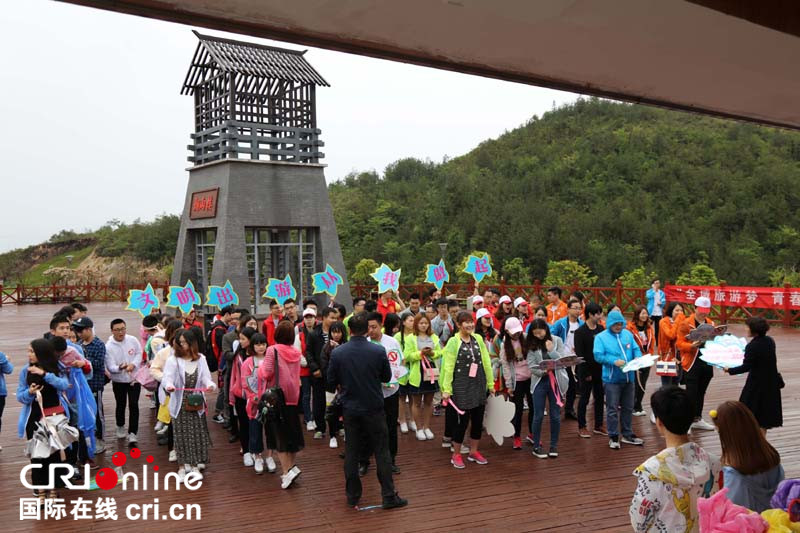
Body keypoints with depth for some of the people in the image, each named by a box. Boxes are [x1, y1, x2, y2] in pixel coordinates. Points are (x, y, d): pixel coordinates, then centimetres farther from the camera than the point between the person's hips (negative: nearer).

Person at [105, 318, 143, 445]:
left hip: (134, 378, 1)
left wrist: (133, 364, -20)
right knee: (121, 405, 16)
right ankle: (120, 427, 40)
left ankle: (132, 433, -1)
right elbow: (110, 367, -20)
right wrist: (119, 368, -41)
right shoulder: (108, 346, -18)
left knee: (133, 405, -5)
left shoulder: (133, 340, -11)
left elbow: (139, 354, 0)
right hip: (118, 381, 0)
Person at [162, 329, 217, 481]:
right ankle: (183, 466, 14)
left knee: (197, 433, 6)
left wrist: (210, 385, -25)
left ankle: (195, 465, 19)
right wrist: (169, 386, -40)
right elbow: (168, 377, -18)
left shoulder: (201, 359, 2)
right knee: (182, 434, 3)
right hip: (180, 403, -2)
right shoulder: (173, 360, -7)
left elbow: (205, 377, -3)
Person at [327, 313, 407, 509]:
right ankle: (388, 496, 9)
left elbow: (331, 382, -1)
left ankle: (352, 496, 20)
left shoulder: (337, 353, -10)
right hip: (374, 408, -2)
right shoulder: (379, 351, -14)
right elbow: (387, 377, 0)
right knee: (382, 452, 6)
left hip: (350, 409, 2)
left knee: (351, 453, 12)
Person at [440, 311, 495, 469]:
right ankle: (456, 455, 16)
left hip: (479, 386, 5)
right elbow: (448, 367, -10)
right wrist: (446, 389, -13)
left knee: (478, 420, 12)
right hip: (461, 387, -5)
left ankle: (474, 452, 29)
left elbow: (486, 362, 8)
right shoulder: (453, 342, -9)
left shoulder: (478, 339, 4)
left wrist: (490, 383, 8)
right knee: (461, 421, -1)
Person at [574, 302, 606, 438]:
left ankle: (599, 425, 24)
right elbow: (579, 354, -12)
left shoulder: (601, 329, 4)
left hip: (600, 370, 5)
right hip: (586, 371, -5)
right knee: (584, 399, 4)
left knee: (600, 397, 12)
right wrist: (586, 373, -14)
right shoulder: (580, 332, -11)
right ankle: (581, 427, 15)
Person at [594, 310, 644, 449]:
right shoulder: (601, 337, -4)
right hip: (612, 379, -5)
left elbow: (636, 349, 12)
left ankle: (627, 435, 26)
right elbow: (598, 355, -13)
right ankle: (613, 437, 8)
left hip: (629, 377, 5)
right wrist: (614, 361, -24)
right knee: (612, 409, -1)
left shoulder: (628, 334, 11)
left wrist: (638, 358, -10)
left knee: (628, 408, 14)